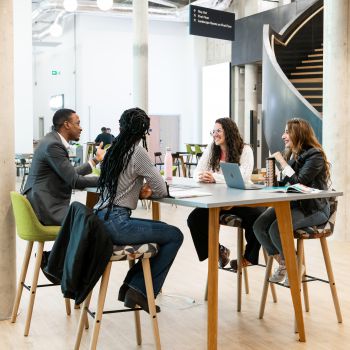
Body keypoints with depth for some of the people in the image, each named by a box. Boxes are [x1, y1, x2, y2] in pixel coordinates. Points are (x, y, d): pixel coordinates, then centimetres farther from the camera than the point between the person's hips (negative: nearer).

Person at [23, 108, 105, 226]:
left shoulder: (53, 141, 12)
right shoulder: (53, 145, -17)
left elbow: (71, 173, 16)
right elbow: (74, 181, -18)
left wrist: (96, 159, 23)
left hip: (49, 204, 10)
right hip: (48, 208, -10)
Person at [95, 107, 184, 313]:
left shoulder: (114, 150, 14)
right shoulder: (138, 152, -10)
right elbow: (162, 191, -6)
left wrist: (140, 191, 8)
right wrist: (150, 190, 16)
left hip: (101, 219, 9)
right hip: (116, 224, -9)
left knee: (163, 231, 23)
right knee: (175, 236, 2)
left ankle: (131, 286, 23)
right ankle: (140, 291, 6)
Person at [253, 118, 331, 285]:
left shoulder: (315, 155, -12)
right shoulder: (290, 154, 13)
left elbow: (299, 183, -21)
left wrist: (282, 162, -18)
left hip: (313, 208, -8)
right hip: (291, 203, 8)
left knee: (276, 229, -29)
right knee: (259, 226, -14)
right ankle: (282, 264, 5)